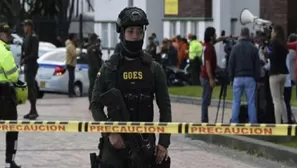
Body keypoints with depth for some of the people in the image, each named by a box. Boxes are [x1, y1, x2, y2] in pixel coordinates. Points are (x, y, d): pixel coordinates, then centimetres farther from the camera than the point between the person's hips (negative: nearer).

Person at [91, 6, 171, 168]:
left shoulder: (154, 69, 4)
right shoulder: (109, 68, 1)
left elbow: (165, 108, 5)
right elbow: (96, 105, 1)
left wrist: (164, 143, -4)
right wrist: (110, 132, -14)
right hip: (115, 141, -1)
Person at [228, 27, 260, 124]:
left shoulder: (235, 47, -1)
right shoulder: (253, 48, -1)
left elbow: (230, 64, 1)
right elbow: (257, 65, 2)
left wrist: (231, 77, 10)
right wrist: (257, 78, 9)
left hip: (238, 78, 0)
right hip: (250, 78, 0)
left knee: (236, 102, 4)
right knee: (251, 102, 1)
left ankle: (234, 123, 2)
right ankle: (253, 122, -1)